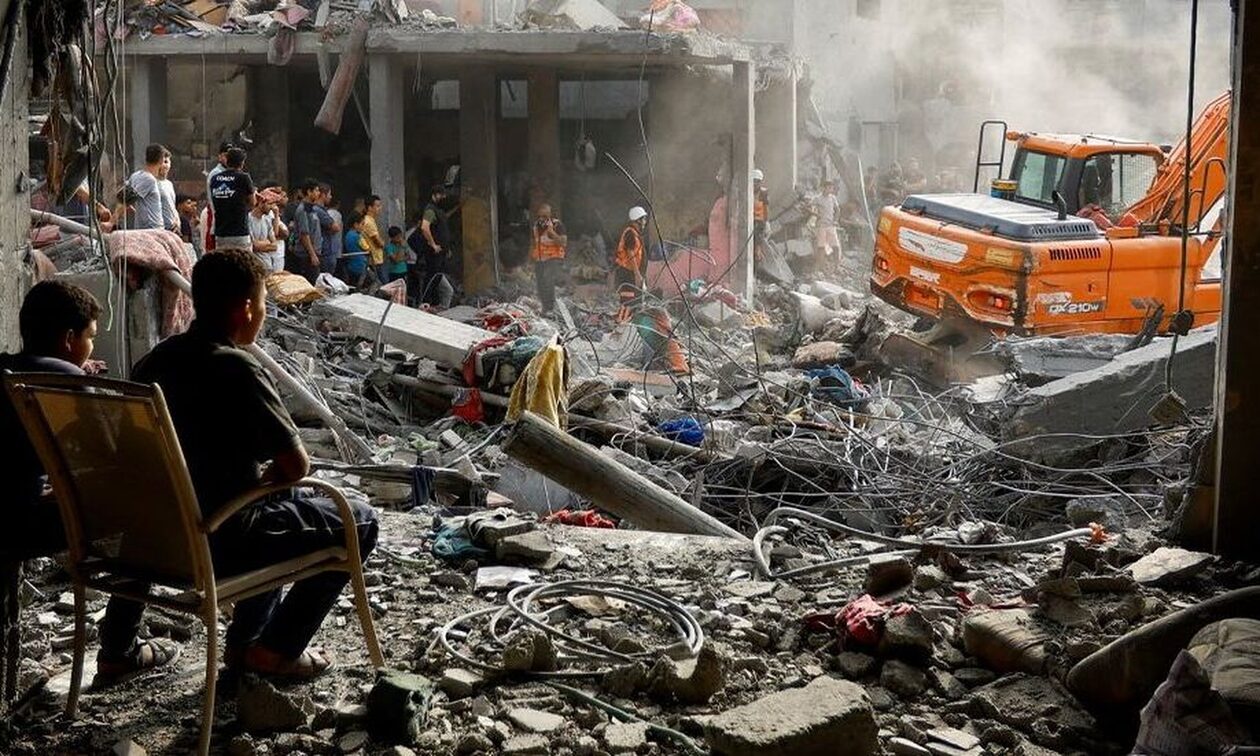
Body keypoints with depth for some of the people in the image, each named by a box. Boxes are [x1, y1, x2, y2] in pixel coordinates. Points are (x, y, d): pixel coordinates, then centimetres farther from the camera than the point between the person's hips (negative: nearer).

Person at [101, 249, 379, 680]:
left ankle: (246, 639, 30)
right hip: (220, 543, -8)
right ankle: (274, 648, 9)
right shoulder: (238, 371, -20)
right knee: (360, 522, 8)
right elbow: (296, 465, -17)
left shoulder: (154, 361, 3)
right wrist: (267, 478, 5)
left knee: (282, 504, 34)